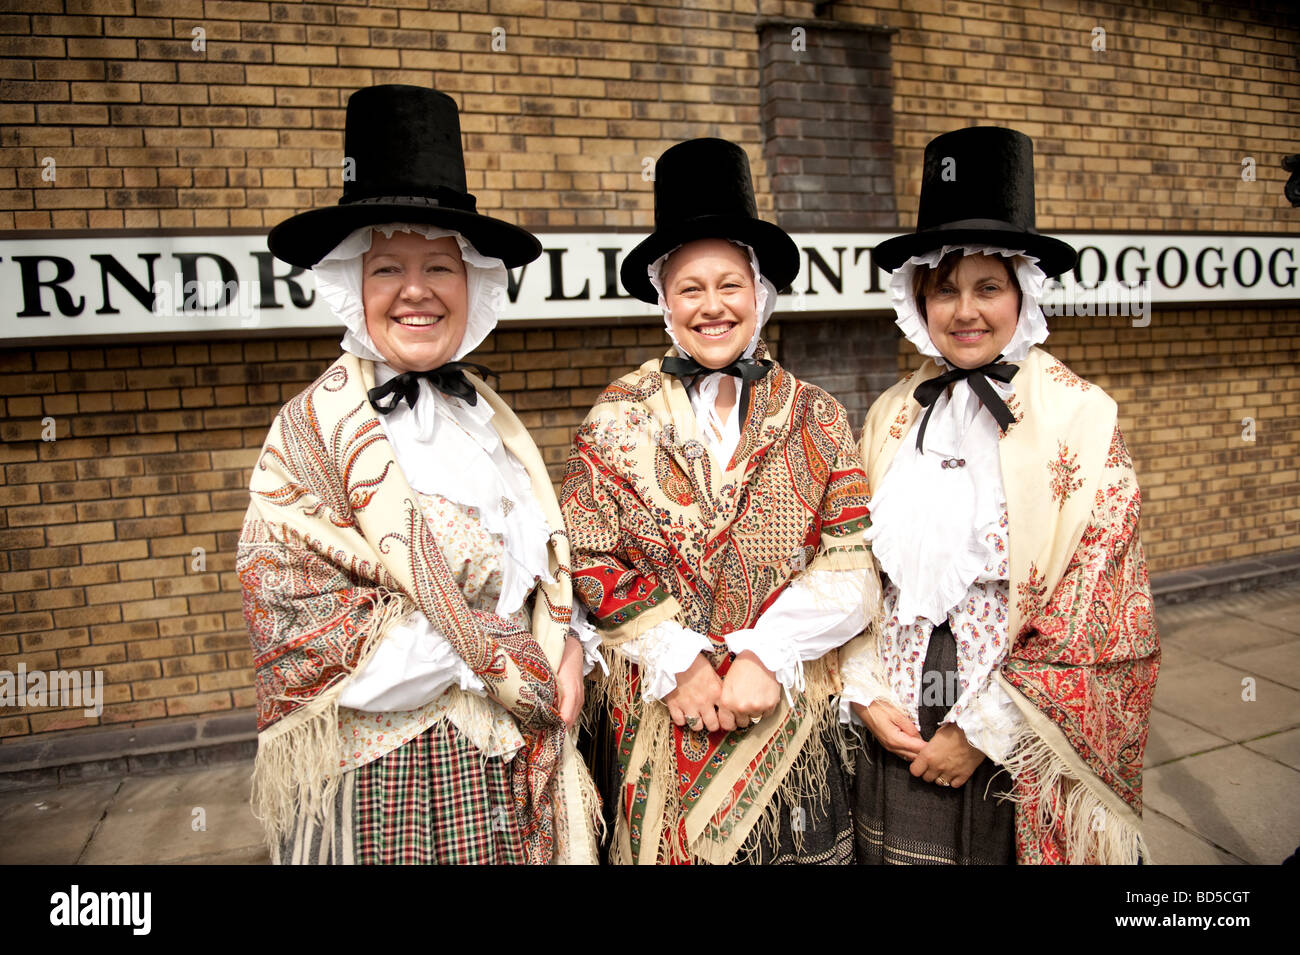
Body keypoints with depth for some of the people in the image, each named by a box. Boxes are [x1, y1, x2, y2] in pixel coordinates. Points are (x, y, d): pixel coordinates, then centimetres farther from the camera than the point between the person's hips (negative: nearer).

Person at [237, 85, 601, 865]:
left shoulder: (488, 418, 5)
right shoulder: (314, 429, -10)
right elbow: (293, 613, -15)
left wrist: (565, 649, -8)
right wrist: (517, 666, -15)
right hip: (386, 767, -4)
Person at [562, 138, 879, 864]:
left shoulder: (816, 419, 2)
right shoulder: (618, 419, 0)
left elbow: (852, 563, -4)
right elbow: (589, 560, -4)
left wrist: (768, 656, -15)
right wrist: (678, 661, -12)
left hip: (793, 717, 1)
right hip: (659, 718, 0)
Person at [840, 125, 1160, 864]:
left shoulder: (1081, 419, -8)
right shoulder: (891, 417, 2)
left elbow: (1093, 614, -11)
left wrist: (987, 730, -12)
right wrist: (866, 695, -5)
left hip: (1023, 757, -3)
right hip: (897, 738, 3)